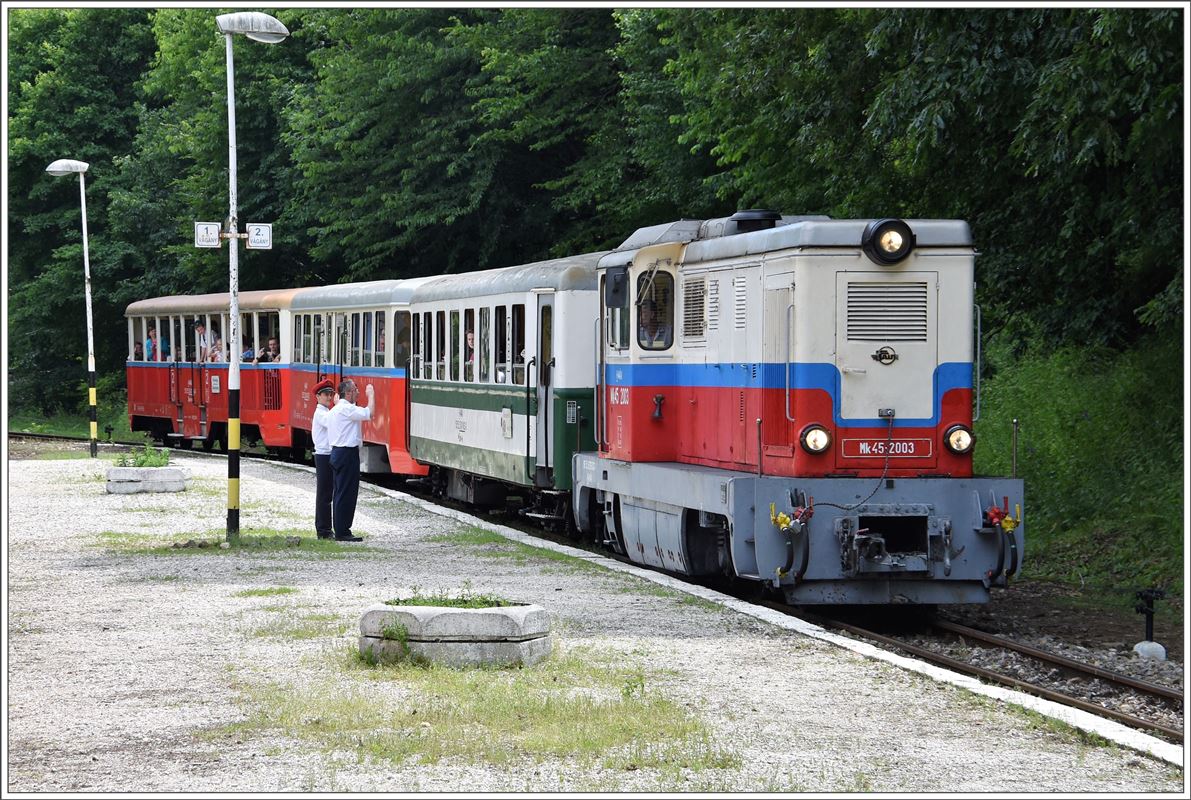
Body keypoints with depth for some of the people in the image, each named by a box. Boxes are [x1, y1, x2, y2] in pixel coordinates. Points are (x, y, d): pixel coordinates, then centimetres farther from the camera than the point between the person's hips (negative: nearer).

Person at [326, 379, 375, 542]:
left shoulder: (334, 410, 16)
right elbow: (369, 413, -20)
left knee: (341, 493, 13)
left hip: (337, 452, 10)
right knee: (346, 493, -6)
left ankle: (341, 530, 17)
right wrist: (371, 395, -9)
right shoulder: (347, 409, -16)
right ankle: (342, 533, -5)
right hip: (348, 454, -10)